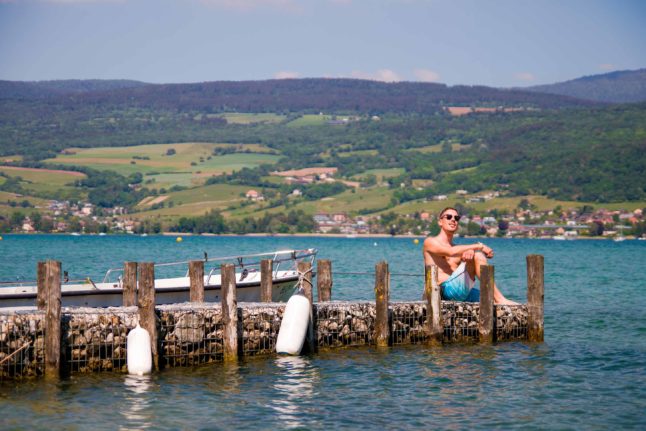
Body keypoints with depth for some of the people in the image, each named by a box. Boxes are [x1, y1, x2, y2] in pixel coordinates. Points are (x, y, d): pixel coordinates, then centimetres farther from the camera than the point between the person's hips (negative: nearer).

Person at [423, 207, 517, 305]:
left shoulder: (457, 248, 28)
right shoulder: (430, 242, 6)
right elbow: (451, 252, -14)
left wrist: (470, 252, -19)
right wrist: (479, 246, -13)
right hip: (447, 289, -7)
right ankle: (500, 299, -26)